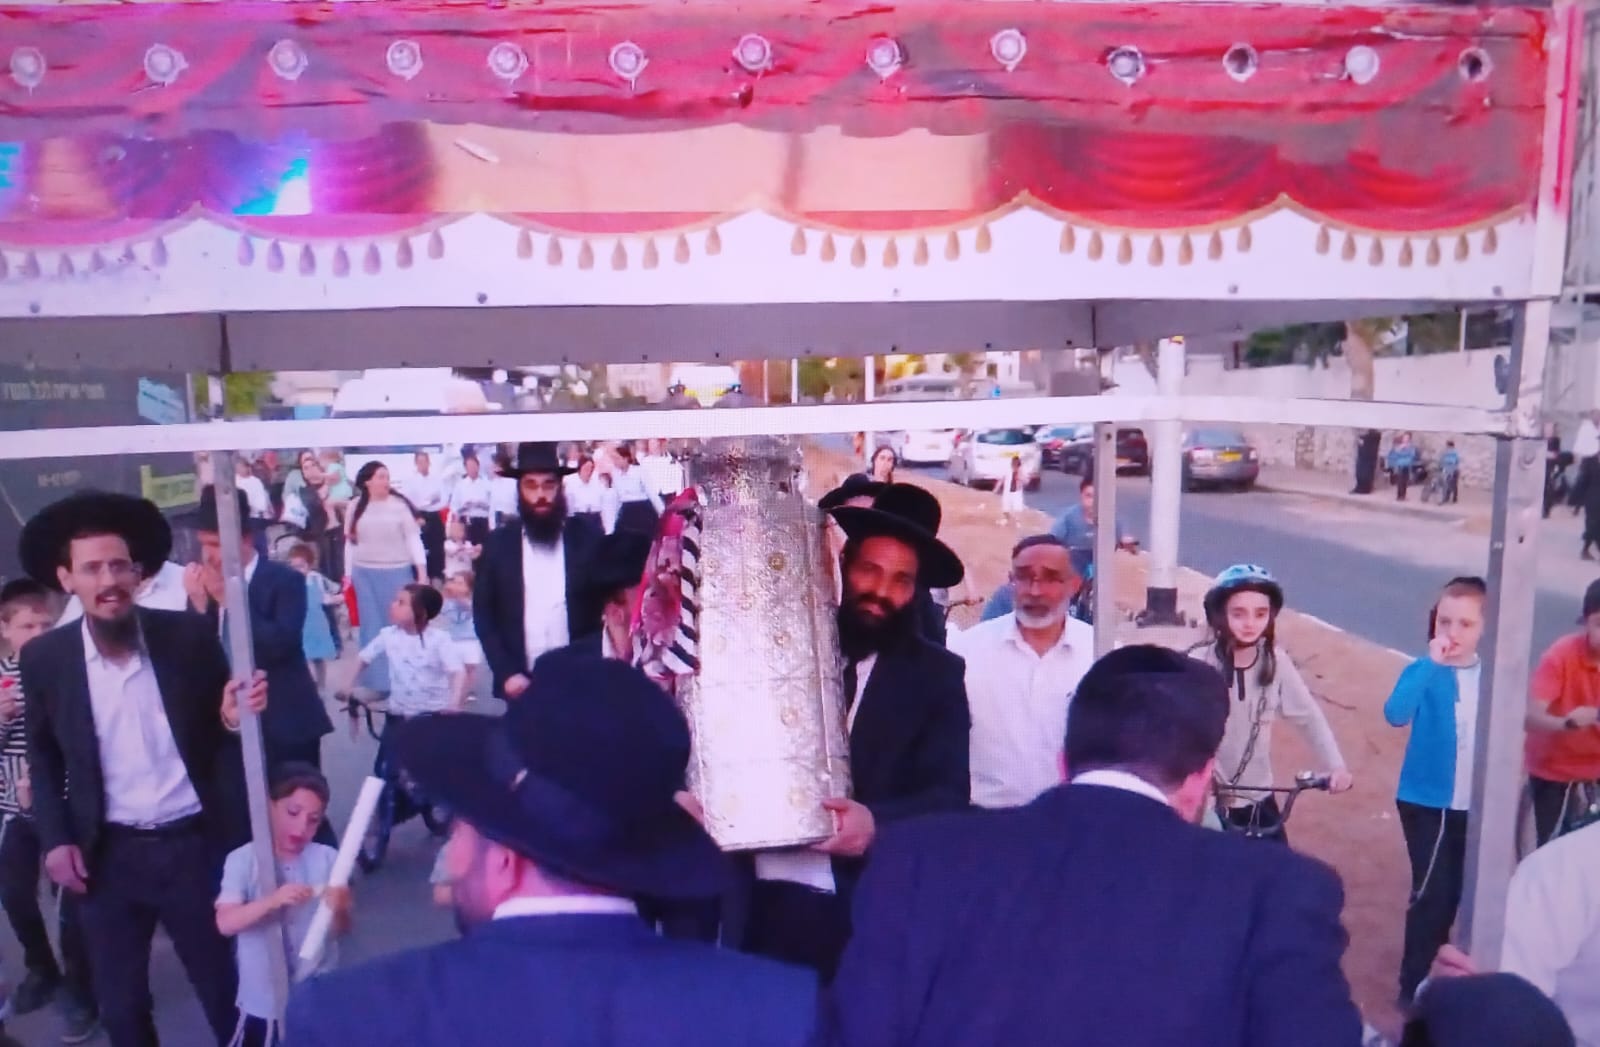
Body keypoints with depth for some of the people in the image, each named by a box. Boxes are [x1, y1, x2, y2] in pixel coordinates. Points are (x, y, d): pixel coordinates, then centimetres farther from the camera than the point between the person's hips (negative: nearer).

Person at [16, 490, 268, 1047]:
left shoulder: (190, 635, -8)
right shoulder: (44, 658, -4)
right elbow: (43, 757, 8)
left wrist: (235, 717, -21)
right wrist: (55, 839, -1)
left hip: (194, 845, -1)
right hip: (107, 855, 1)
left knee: (225, 988, 14)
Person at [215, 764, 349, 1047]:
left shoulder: (327, 858, -7)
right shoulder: (243, 860, -9)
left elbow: (342, 929, -7)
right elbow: (225, 923, -18)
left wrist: (339, 909, -29)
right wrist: (272, 901, -34)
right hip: (264, 1001, -1)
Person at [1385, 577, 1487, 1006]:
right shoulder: (1426, 672, -14)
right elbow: (1396, 714, -34)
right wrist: (1431, 662, -38)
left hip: (1475, 804, 4)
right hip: (1427, 801, -4)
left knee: (1453, 892, 16)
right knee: (1432, 893, -6)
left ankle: (1433, 976, 35)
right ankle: (1414, 987, 9)